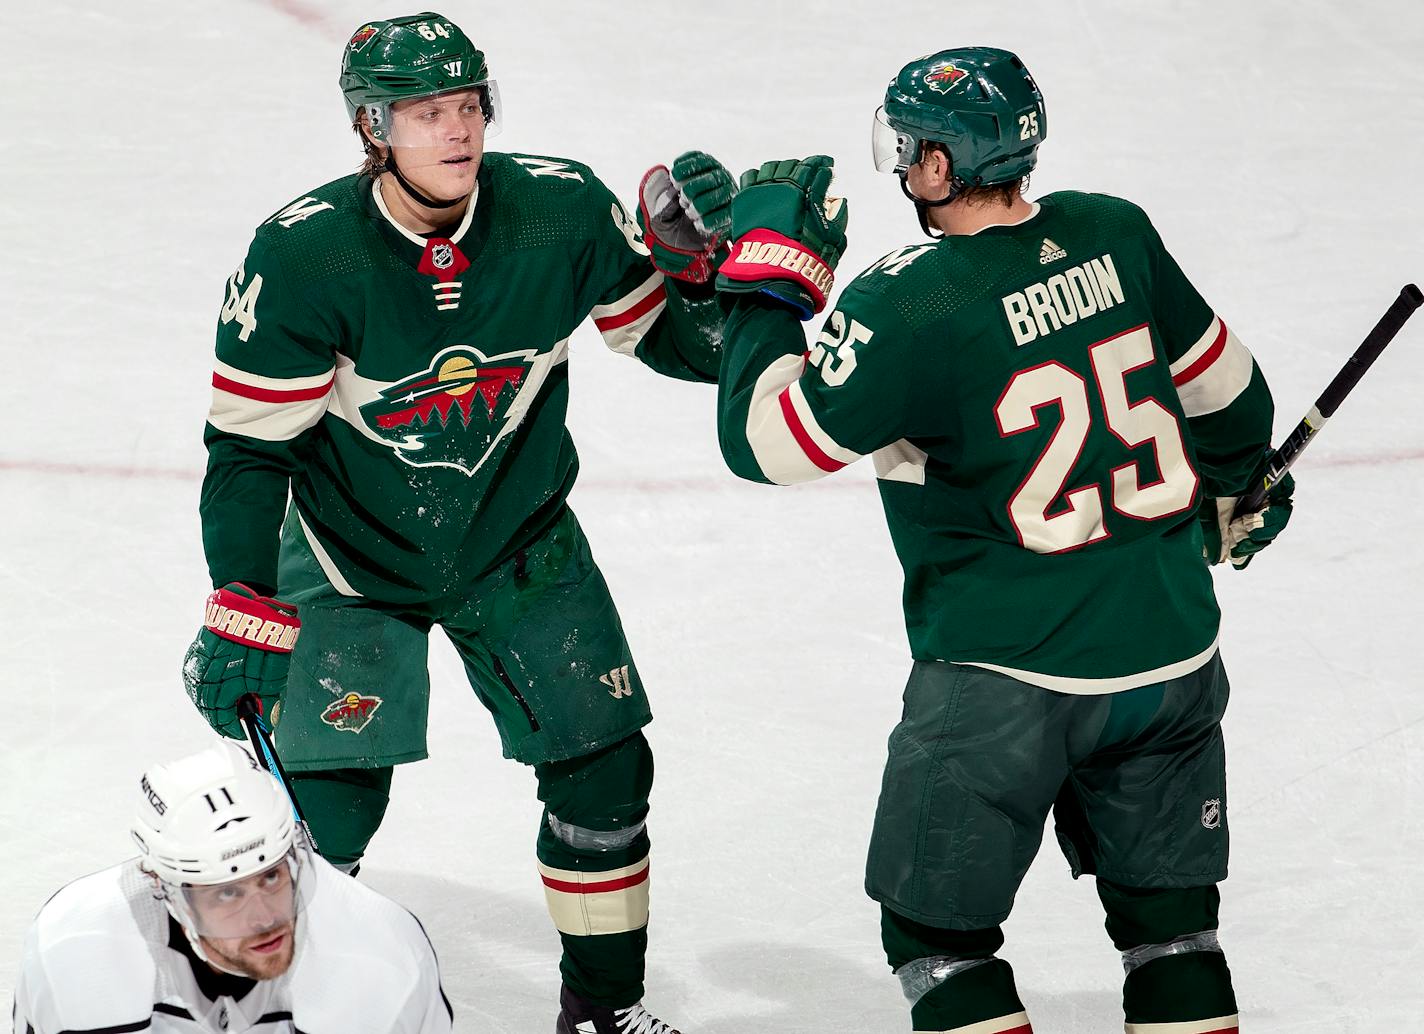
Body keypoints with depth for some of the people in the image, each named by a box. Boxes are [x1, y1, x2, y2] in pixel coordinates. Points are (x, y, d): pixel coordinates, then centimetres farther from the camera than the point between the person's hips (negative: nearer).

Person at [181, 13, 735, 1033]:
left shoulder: (562, 210, -18)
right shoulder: (301, 253, -24)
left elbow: (675, 343, -5)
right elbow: (250, 445, -16)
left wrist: (692, 257, -25)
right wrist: (243, 611, -18)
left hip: (521, 545, 3)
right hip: (352, 557, -3)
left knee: (604, 766, 6)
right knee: (329, 804, -13)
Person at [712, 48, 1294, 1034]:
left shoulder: (907, 305, -20)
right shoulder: (1114, 234, -1)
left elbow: (764, 440, -14)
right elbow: (1221, 382, 13)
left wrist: (771, 271, -4)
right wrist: (1242, 485, 33)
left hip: (1006, 680, -6)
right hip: (1173, 655, 6)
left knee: (937, 925, 10)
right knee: (1167, 914, 18)